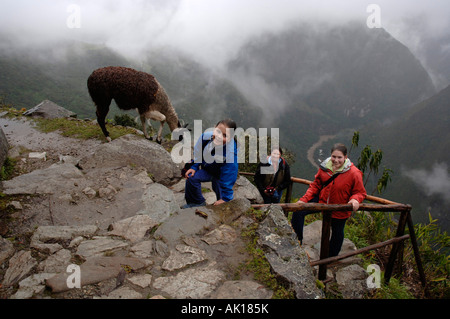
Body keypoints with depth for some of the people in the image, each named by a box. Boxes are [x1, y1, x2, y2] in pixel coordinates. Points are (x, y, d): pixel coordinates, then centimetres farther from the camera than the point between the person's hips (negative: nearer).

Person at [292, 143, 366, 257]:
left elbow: (360, 192, -11)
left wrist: (355, 199, -34)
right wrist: (304, 199, -11)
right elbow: (316, 185, -2)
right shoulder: (325, 167, -12)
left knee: (337, 234, 17)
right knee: (298, 211, -11)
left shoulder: (354, 173, -22)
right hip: (322, 201, 3)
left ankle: (331, 258, 45)